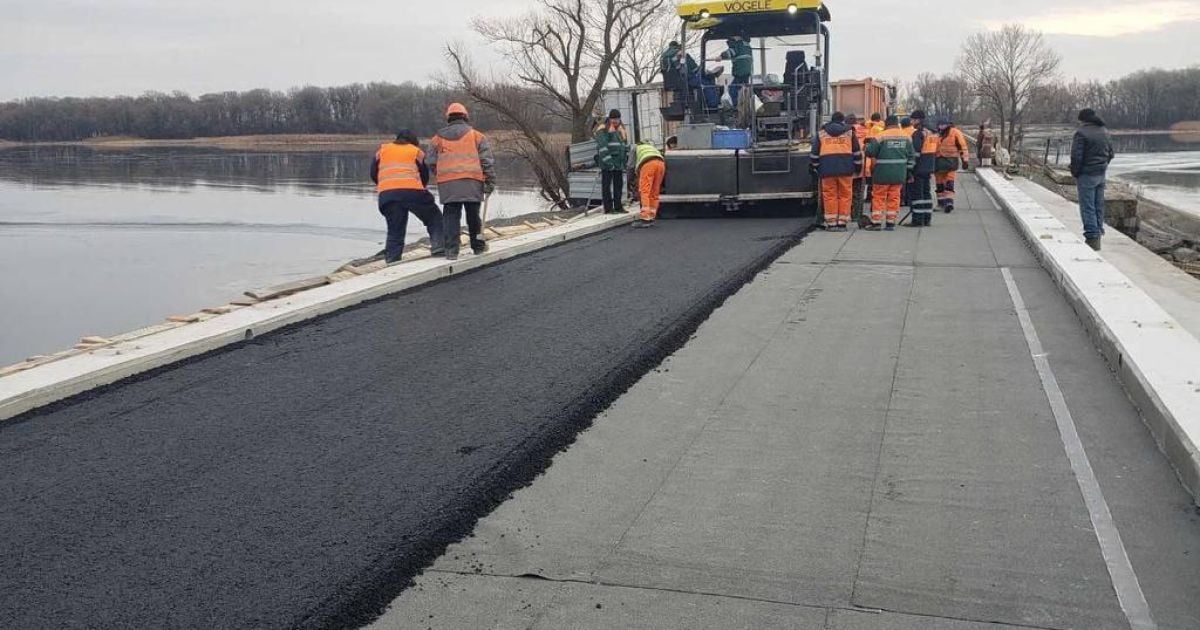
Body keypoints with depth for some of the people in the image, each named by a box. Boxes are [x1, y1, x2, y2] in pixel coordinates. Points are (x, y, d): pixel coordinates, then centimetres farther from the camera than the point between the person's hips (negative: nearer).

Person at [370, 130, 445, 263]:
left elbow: (373, 173, 20)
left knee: (394, 231, 8)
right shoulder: (417, 151, 16)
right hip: (412, 191, -2)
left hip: (387, 194, 3)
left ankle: (391, 261, 2)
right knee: (434, 218, 12)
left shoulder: (382, 150, 22)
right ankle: (438, 246, -3)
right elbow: (425, 176, 15)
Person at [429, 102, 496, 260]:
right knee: (473, 215, 12)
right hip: (472, 182, -1)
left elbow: (432, 163, 13)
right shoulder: (477, 136, 8)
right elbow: (487, 161, 3)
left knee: (451, 216, 3)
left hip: (447, 184, 1)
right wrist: (490, 182, 6)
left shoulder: (438, 138, 13)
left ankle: (451, 250, -4)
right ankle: (478, 245, 24)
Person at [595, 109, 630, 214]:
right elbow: (602, 147, -16)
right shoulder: (602, 130, -7)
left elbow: (626, 145, 22)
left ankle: (618, 207, 15)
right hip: (606, 163, -7)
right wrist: (608, 161, -22)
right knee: (607, 185, -5)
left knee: (619, 185, 8)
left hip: (619, 163, 7)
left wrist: (626, 160, 15)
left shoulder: (622, 129, 16)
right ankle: (608, 208, -5)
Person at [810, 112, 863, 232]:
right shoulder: (849, 132, 11)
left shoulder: (821, 133, 13)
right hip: (845, 169, 0)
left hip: (827, 169, 0)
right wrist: (858, 166, 19)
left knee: (829, 195, 3)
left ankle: (831, 223, 1)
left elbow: (815, 152, 14)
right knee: (845, 195, 4)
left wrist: (814, 168, 21)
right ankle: (842, 223, 2)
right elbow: (857, 151, 12)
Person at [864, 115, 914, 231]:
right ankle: (891, 222, 11)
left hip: (883, 173, -4)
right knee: (894, 197, 10)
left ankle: (876, 222, 2)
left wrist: (868, 144, 11)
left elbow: (870, 152, -10)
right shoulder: (906, 136, 6)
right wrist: (908, 170, 17)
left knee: (878, 196, 5)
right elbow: (911, 155, 10)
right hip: (899, 173, 4)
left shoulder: (881, 136, -11)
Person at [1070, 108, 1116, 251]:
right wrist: (1103, 167, 19)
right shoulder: (1104, 131, 11)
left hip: (1086, 175, -8)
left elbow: (1076, 156, -18)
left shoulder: (1081, 132, -15)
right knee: (1099, 206, 14)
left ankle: (1092, 237, -7)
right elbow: (1111, 153, 16)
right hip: (1101, 174, 8)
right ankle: (1098, 233, 22)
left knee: (1087, 207, -4)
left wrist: (1075, 172, -5)